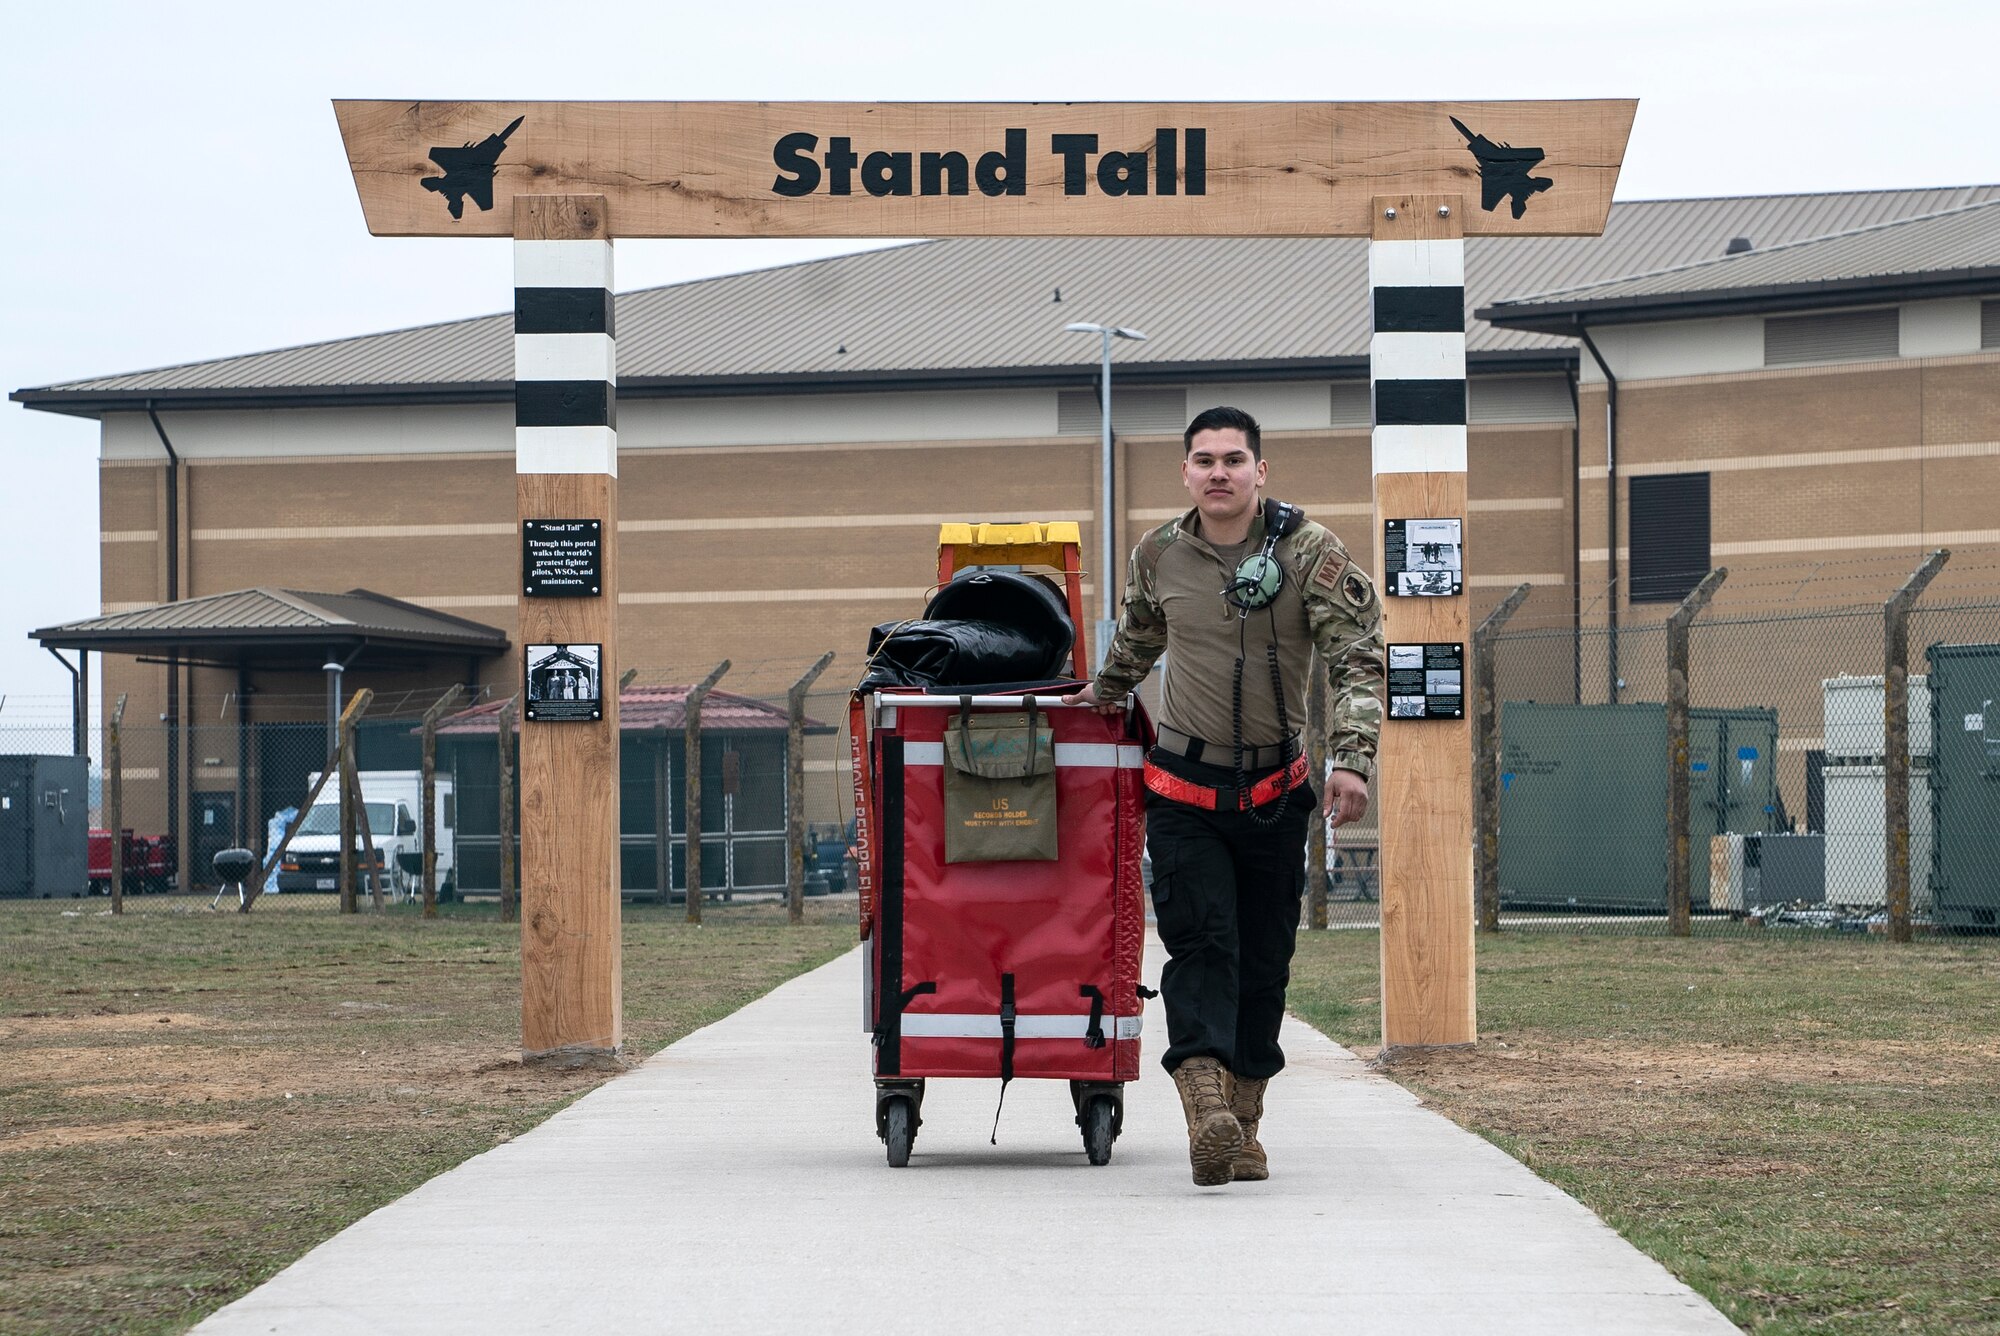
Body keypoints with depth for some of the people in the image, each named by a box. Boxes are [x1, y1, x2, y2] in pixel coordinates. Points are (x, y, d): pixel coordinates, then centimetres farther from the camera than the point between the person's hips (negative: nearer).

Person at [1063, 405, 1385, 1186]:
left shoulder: (1309, 553, -5)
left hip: (1275, 792, 0)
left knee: (1264, 962, 5)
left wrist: (1352, 760, -20)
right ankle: (1207, 1111, -30)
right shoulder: (1159, 557, 2)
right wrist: (1105, 693, 40)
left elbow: (1359, 659, -8)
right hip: (1185, 790, 0)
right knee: (1200, 944, -16)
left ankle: (1243, 1126, 15)